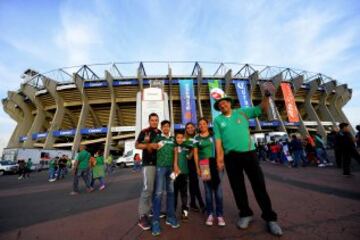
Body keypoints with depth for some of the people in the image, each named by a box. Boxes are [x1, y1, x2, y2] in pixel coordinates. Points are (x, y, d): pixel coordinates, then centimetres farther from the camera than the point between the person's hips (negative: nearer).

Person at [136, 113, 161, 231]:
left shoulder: (161, 133, 12)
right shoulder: (144, 132, -2)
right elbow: (137, 145, -4)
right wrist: (149, 145, -17)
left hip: (160, 163, 6)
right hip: (148, 163, -5)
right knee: (148, 188, -9)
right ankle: (142, 216, 5)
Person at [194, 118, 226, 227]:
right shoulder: (196, 138, 5)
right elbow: (195, 153, 4)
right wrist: (197, 168, -1)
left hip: (215, 164, 0)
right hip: (204, 165, 0)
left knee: (218, 189, 3)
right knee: (208, 190, 7)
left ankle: (220, 215, 15)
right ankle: (210, 214, 20)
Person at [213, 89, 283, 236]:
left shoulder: (243, 112, 7)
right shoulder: (218, 120, 5)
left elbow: (262, 109, 9)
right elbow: (218, 139, -3)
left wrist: (266, 96, -6)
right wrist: (219, 156, -10)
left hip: (249, 152, 0)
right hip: (231, 156, 1)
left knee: (259, 184, 6)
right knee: (237, 186, 10)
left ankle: (269, 217, 24)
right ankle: (245, 214, 31)